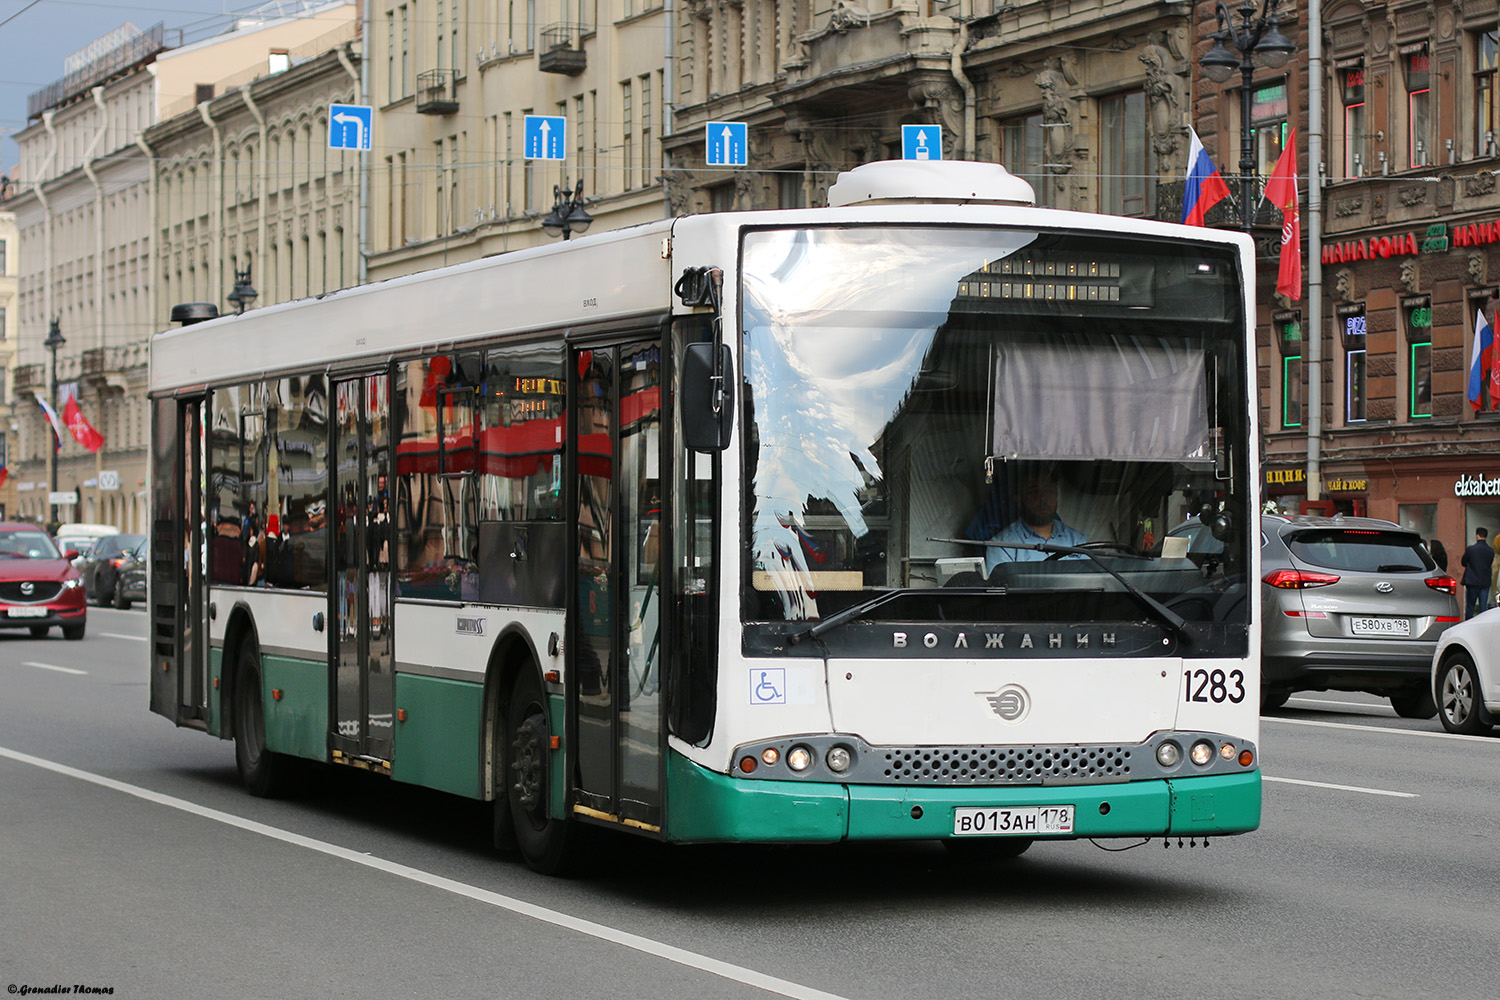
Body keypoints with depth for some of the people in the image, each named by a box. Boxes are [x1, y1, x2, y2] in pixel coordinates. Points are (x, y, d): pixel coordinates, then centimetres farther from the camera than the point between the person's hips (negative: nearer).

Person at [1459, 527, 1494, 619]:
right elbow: (1490, 565, 9)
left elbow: (1463, 563, 1)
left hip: (1472, 582, -3)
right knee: (1483, 608, 6)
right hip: (1485, 583, 3)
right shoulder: (1491, 551, -1)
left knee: (1470, 608, 3)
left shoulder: (1470, 549, -11)